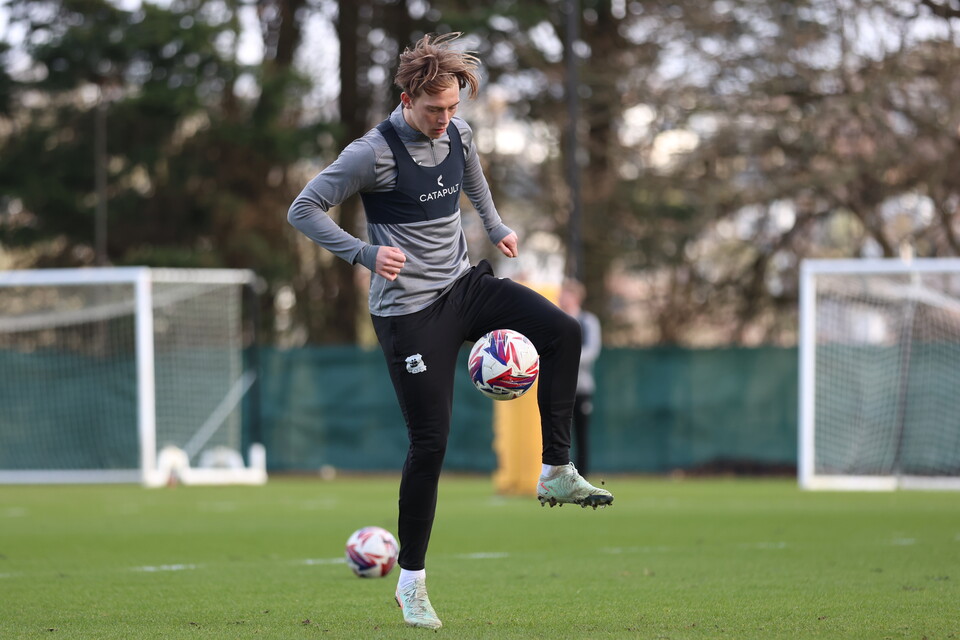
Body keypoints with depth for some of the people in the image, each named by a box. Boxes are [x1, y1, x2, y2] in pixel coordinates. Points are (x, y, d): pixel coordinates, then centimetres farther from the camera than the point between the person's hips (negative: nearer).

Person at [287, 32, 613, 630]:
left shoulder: (458, 132, 2)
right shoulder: (374, 153, -17)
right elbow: (303, 210, -15)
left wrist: (496, 226, 25)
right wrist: (366, 253, -25)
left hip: (465, 284, 6)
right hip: (409, 308, -6)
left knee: (564, 332, -16)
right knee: (430, 441, -6)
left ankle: (558, 472, -6)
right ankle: (412, 581, 7)